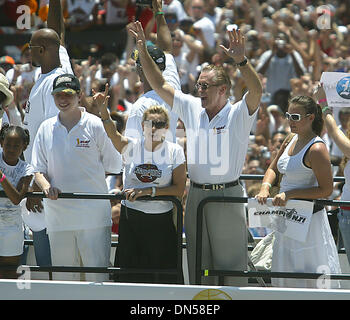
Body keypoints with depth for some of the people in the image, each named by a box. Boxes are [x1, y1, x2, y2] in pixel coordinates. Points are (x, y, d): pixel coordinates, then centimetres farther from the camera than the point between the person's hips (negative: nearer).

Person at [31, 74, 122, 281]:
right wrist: (46, 186, -8)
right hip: (57, 215, 3)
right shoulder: (46, 129, 10)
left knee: (97, 276, -7)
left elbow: (114, 166, 5)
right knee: (62, 277, 5)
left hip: (93, 216, -3)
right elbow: (38, 169, 11)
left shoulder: (95, 125, 0)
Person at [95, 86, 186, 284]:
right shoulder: (131, 147, 1)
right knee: (131, 275, 4)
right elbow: (113, 134, -20)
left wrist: (150, 191, -17)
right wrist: (103, 111, -39)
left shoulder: (175, 152, 0)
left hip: (161, 221, -1)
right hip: (131, 218, 1)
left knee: (162, 276, 2)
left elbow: (179, 189, -5)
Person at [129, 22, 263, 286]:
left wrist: (241, 61, -39)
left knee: (231, 266, -2)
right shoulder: (192, 108, 9)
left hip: (228, 196, -5)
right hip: (196, 194, 5)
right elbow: (159, 85, 11)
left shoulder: (239, 114, -6)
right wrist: (143, 51, 4)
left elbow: (256, 91, -24)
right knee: (198, 265, 11)